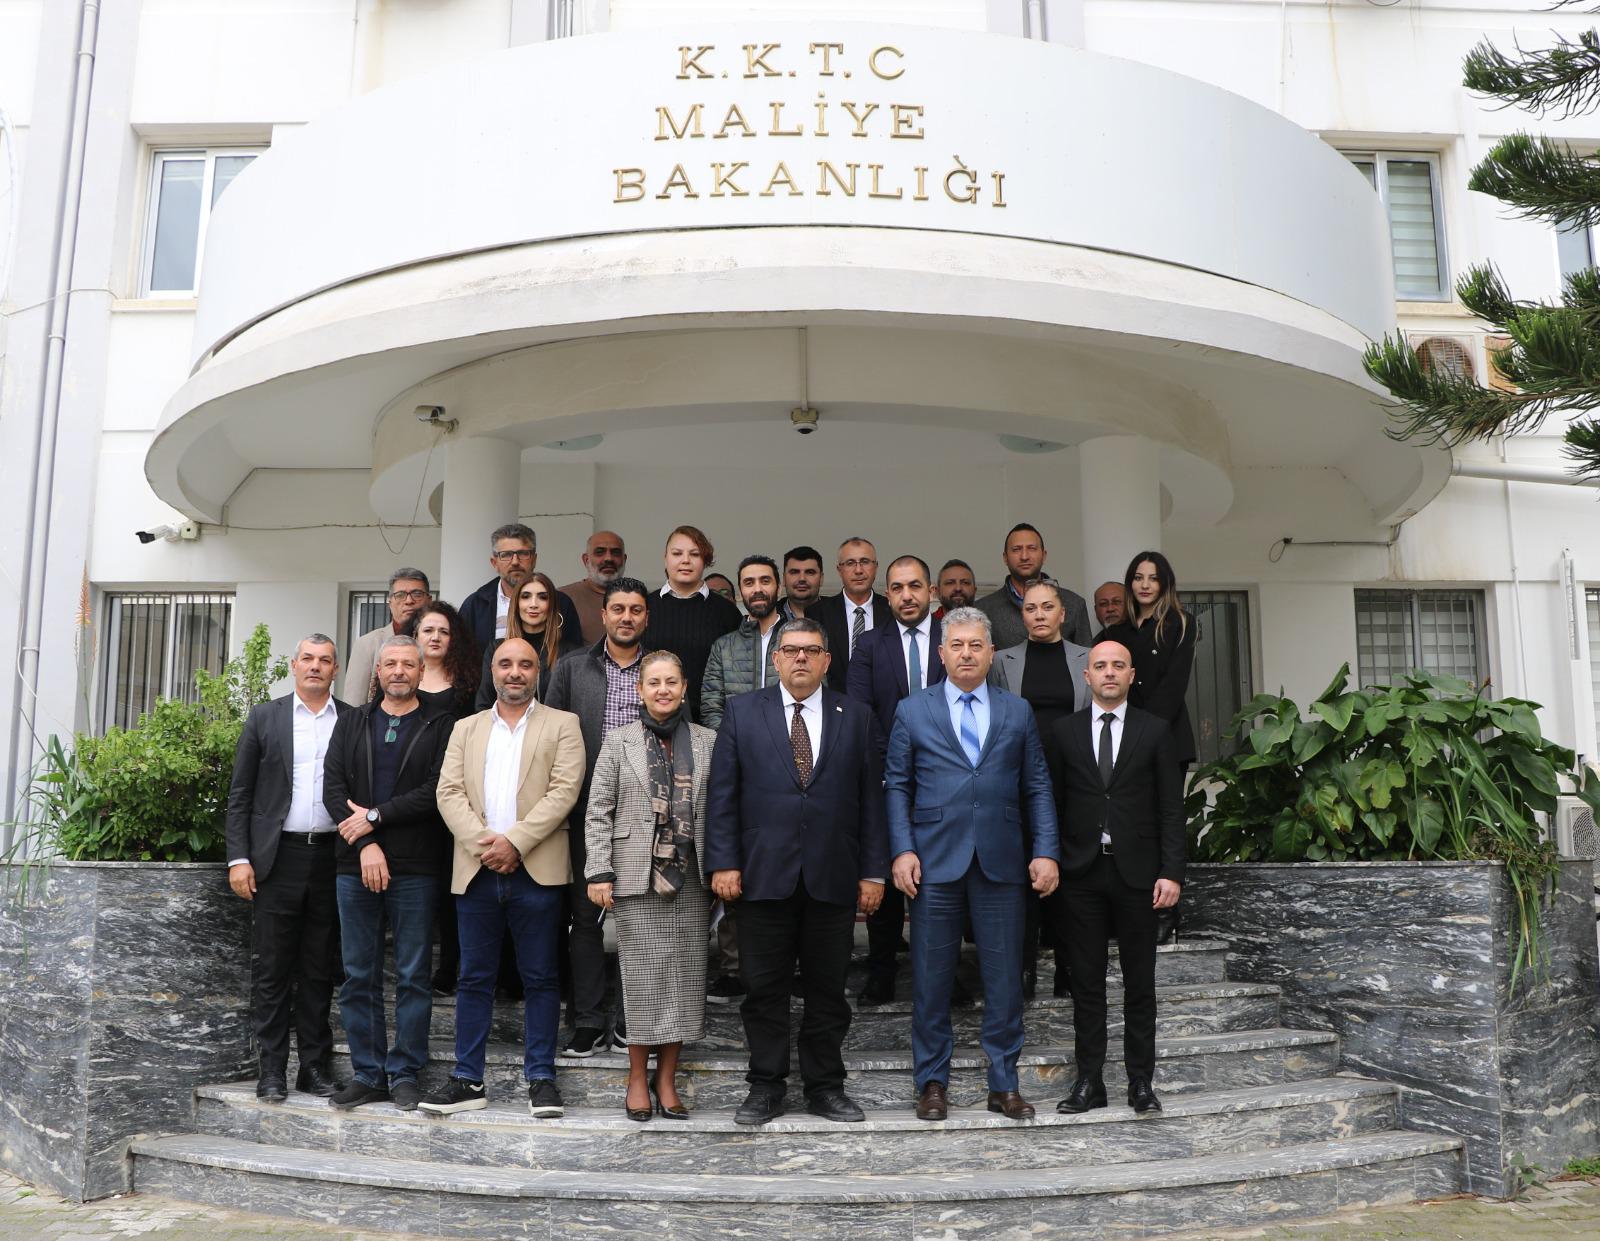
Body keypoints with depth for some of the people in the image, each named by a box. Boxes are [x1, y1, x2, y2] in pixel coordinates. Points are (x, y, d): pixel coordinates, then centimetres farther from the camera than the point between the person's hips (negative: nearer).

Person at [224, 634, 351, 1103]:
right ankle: (272, 1069, 11)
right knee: (271, 969, 3)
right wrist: (238, 858, -3)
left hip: (332, 857, 1)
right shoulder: (264, 718, 6)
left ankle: (315, 1066, 16)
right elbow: (240, 794, 5)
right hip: (278, 858, 0)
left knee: (319, 970, 8)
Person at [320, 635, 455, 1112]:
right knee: (359, 977, 7)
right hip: (355, 866, 3)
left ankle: (405, 1074, 11)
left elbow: (438, 790, -9)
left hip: (415, 870, -3)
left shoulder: (441, 725, 3)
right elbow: (333, 787, 4)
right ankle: (367, 1073, 17)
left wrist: (376, 816, -10)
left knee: (413, 977, 2)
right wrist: (365, 844, -9)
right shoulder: (351, 724, 13)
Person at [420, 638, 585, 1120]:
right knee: (474, 979, 8)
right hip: (477, 869, 3)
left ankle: (541, 1077, 11)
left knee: (540, 978, 3)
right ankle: (467, 1080, 15)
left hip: (536, 870, -3)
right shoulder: (466, 728, 16)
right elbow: (449, 792, 4)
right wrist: (482, 842, -11)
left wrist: (513, 841, -14)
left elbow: (563, 791, -6)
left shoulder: (562, 724, 6)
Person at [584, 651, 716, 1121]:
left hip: (690, 876, 2)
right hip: (637, 874, -2)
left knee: (685, 973, 4)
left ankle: (666, 1078, 16)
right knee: (643, 974, 1)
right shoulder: (619, 742, 4)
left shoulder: (707, 741, 8)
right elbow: (599, 812, 1)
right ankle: (638, 1077, 14)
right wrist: (599, 872, -6)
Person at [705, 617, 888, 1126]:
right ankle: (766, 1087, 20)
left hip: (832, 877, 1)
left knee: (827, 988, 9)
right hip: (763, 874, -1)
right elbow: (722, 794, 2)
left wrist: (873, 872, 1)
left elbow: (871, 798, 6)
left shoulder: (855, 717, 7)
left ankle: (825, 1087, 23)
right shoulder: (742, 712, 5)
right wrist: (723, 863, -5)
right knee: (764, 989, 7)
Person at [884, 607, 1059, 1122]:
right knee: (931, 976, 5)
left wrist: (1046, 852, -1)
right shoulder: (913, 711, 6)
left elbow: (1037, 787, 8)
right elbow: (896, 786, 4)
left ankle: (1004, 1083, 19)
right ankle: (932, 1082, 18)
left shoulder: (1018, 712, 10)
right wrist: (902, 850, -7)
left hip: (1001, 863, 1)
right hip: (935, 862, -1)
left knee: (1004, 977, 6)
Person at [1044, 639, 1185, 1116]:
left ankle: (1141, 1081, 16)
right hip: (1081, 873, 1)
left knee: (1140, 981, 6)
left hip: (1136, 871, 0)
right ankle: (1089, 1081, 14)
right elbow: (1052, 804, 6)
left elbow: (1171, 807, 2)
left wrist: (1171, 872, -6)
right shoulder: (1064, 732, 6)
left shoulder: (1154, 731, 4)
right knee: (1086, 981, 6)